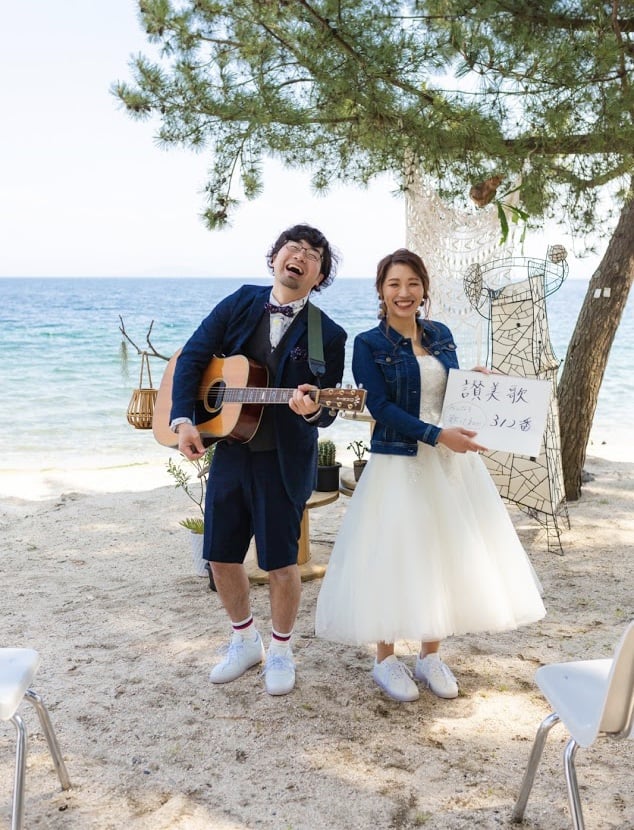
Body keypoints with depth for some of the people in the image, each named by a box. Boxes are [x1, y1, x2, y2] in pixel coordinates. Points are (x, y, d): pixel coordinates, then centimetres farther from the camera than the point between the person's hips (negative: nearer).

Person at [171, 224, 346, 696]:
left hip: (286, 461, -3)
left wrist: (313, 407, -32)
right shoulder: (240, 304, 2)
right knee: (221, 556, 11)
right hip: (229, 450, 4)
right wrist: (183, 419, -10)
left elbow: (327, 411, -8)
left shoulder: (328, 335, -7)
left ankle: (281, 651, 30)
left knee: (280, 562, 4)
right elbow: (193, 357, 2)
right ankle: (246, 642, 35)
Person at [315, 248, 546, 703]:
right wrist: (437, 435, -21)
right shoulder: (369, 344, -7)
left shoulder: (441, 335, 8)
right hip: (399, 464, -5)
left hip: (452, 461, 5)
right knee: (395, 558, 1)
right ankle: (386, 658, 19)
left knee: (447, 555, 9)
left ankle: (430, 655, 25)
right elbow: (381, 407, -15)